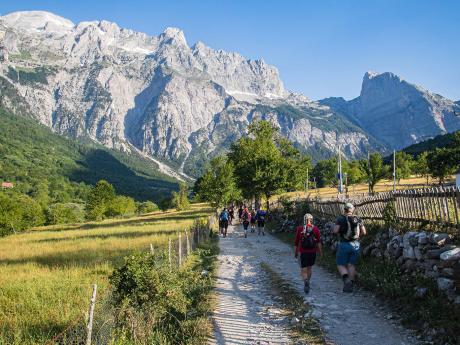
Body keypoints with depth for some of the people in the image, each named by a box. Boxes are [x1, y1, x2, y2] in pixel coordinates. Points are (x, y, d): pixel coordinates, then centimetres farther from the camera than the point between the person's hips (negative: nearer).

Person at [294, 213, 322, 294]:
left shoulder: (300, 229, -4)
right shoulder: (315, 229, -3)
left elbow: (296, 242, 2)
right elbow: (319, 242, -8)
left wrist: (295, 252, 13)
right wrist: (321, 252, -2)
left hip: (303, 253, -2)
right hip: (313, 252, 2)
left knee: (303, 270, 1)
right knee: (309, 268, 21)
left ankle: (306, 281, -26)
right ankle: (307, 284, 29)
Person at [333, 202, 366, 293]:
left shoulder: (341, 219, -7)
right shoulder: (358, 219, 5)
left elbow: (335, 231, -15)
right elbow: (363, 232, 4)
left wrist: (339, 234, 6)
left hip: (344, 244, -4)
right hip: (355, 244, 4)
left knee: (341, 265, 6)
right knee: (351, 265, 13)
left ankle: (346, 279, -19)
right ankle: (350, 286, 9)